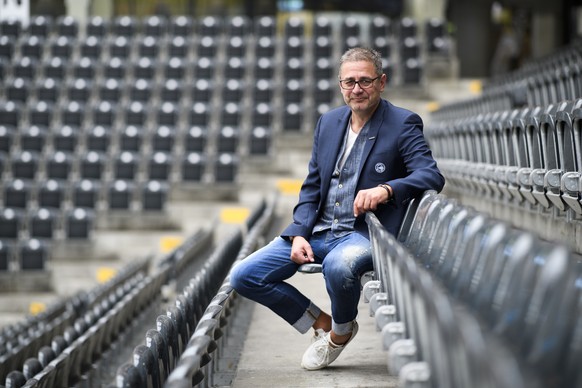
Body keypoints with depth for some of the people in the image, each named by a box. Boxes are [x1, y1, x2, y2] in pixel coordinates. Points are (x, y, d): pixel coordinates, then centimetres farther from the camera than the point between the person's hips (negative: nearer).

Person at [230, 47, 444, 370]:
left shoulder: (403, 124, -5)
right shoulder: (328, 122, 12)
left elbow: (432, 176, -17)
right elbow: (311, 187, 15)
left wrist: (386, 190, -35)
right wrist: (299, 234, -1)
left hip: (364, 233, -6)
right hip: (317, 231, 6)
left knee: (338, 264, -40)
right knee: (243, 276, -6)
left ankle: (341, 330, -6)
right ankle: (319, 322, 12)